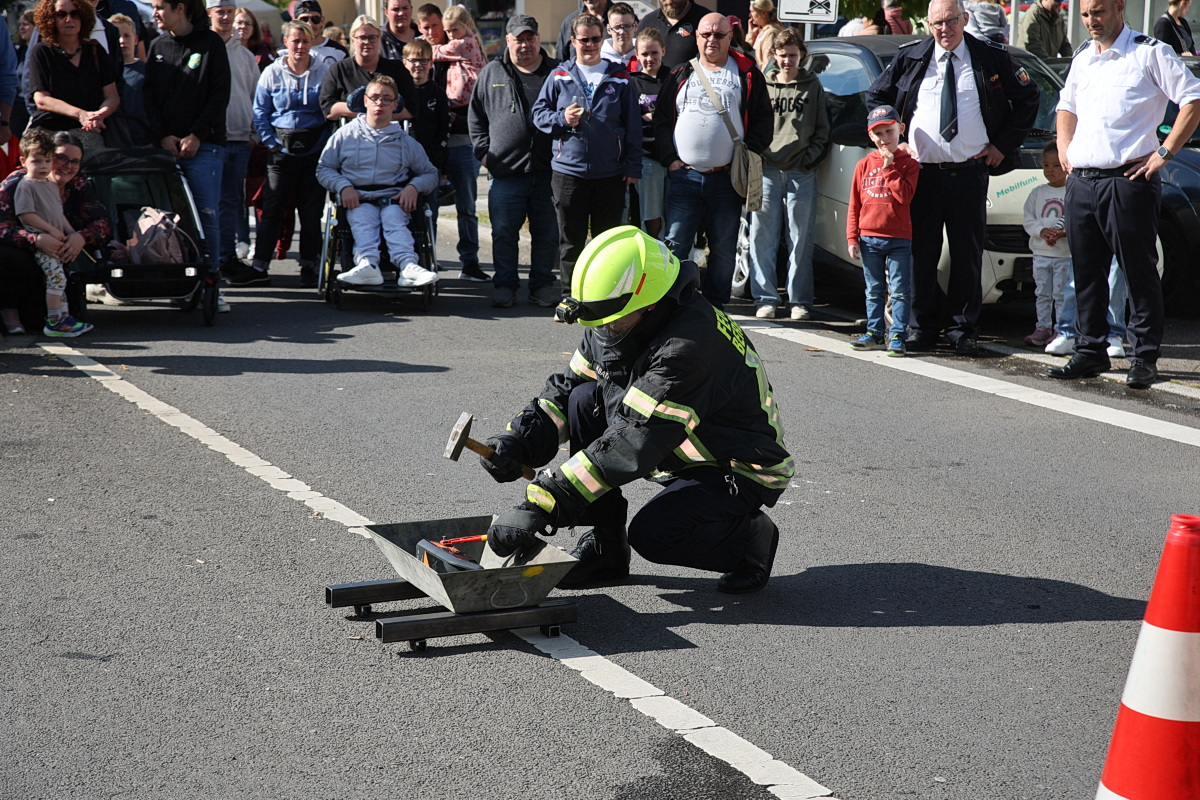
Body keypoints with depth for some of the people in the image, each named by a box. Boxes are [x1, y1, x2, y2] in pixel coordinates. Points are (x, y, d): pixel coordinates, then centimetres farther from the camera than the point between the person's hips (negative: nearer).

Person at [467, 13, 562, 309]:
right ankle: (504, 285, 13)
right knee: (503, 233, 2)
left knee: (547, 233, 6)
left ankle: (542, 285, 17)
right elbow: (475, 116, 14)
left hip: (547, 171, 0)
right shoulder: (491, 74, 9)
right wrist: (483, 151, 4)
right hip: (505, 171, 0)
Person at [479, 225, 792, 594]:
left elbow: (630, 443, -38)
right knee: (586, 398, -9)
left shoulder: (691, 344, -34)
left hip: (742, 471, -8)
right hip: (684, 453, 8)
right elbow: (564, 390, 4)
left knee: (651, 534, -30)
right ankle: (606, 549, -1)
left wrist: (539, 507, -40)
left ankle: (750, 538, 1)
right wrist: (517, 440, -16)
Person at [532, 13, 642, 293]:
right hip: (568, 172, 0)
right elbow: (539, 113, 8)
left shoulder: (619, 78, 6)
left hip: (611, 174, 0)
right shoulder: (559, 76, 5)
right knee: (570, 241, 5)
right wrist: (561, 119, -12)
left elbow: (633, 126, 6)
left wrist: (633, 165, 1)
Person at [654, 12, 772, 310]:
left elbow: (763, 121, 3)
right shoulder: (680, 75, 12)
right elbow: (661, 120, 12)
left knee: (723, 248, 5)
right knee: (675, 243, -3)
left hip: (726, 179, -1)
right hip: (684, 175, 1)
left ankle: (715, 305, 14)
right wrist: (670, 159, 0)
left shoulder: (747, 75, 5)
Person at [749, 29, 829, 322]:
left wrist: (811, 157, -2)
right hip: (767, 171, 1)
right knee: (762, 238, -3)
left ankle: (800, 301, 5)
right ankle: (765, 298, 2)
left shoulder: (812, 86, 12)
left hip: (801, 174, 0)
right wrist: (757, 155, 0)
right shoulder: (762, 86, 12)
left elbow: (823, 130, 12)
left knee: (801, 240, 0)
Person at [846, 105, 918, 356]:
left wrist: (889, 168, -15)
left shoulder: (908, 164, -1)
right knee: (874, 291, 11)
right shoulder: (864, 165, 7)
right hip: (869, 238, 3)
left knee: (899, 291, -2)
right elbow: (854, 205, 7)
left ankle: (897, 335, 1)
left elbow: (905, 195, -17)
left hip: (899, 239, -3)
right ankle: (874, 332, 19)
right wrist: (852, 237, 2)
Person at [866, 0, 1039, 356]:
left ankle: (963, 329, 11)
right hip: (921, 171, 1)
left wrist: (1003, 144, 3)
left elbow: (1028, 98, 11)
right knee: (921, 253, 3)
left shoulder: (992, 58, 4)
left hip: (970, 173, -1)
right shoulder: (909, 58, 7)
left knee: (968, 255, 3)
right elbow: (876, 96, 18)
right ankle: (923, 326, 13)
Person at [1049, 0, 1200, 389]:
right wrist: (1064, 145, 17)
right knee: (1086, 273, 10)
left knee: (1139, 272, -2)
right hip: (1080, 181, 7)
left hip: (1127, 180, -6)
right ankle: (1091, 352, 19)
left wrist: (1165, 152, -10)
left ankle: (1145, 358, 4)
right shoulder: (1082, 58, 18)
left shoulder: (1149, 53, -3)